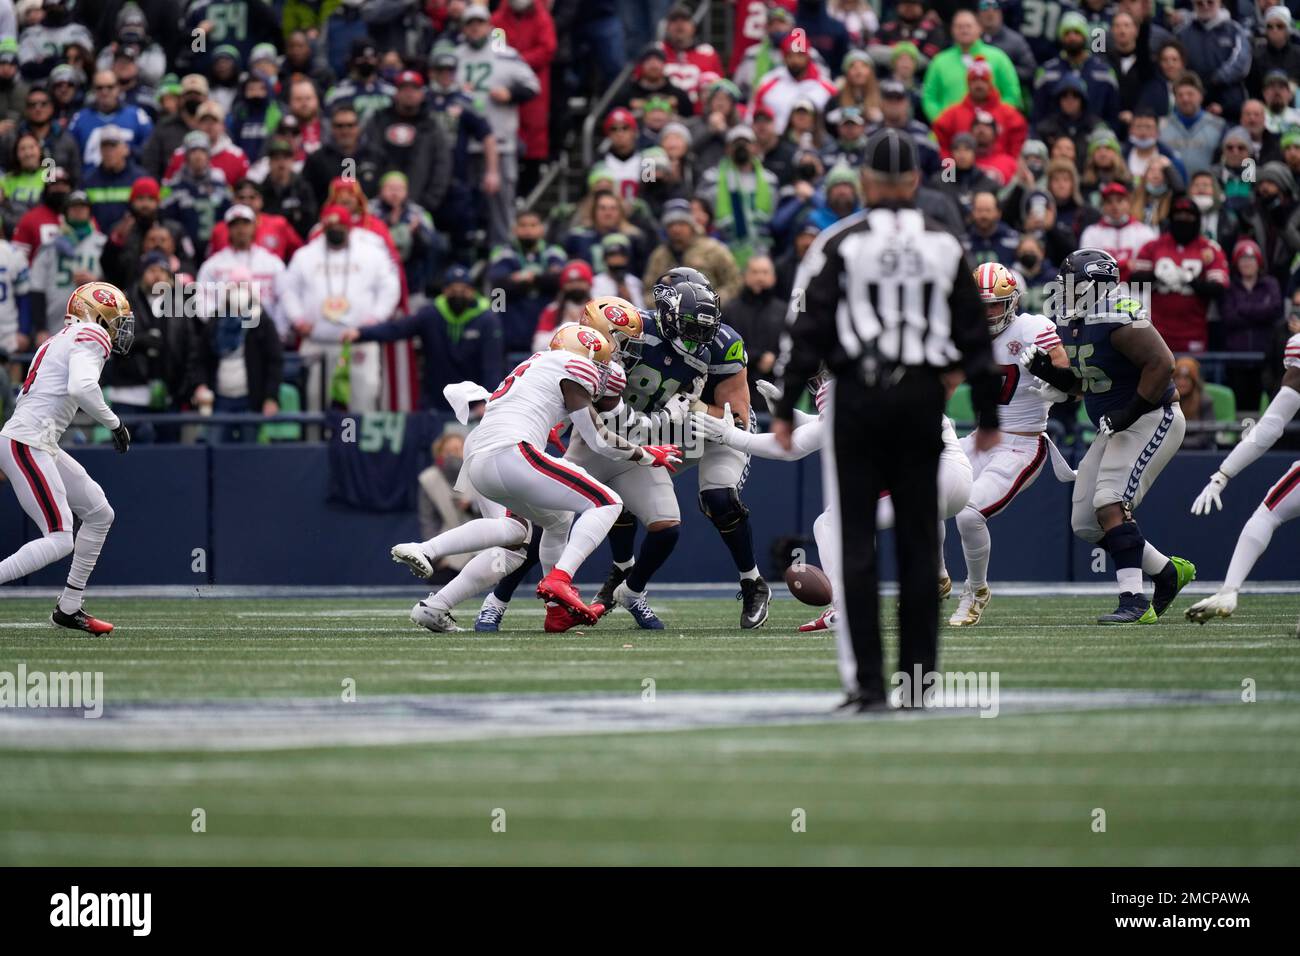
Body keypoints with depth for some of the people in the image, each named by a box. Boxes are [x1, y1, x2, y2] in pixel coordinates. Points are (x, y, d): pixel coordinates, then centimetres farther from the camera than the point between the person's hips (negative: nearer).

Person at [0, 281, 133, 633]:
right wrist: (115, 423, -13)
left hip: (41, 446, 10)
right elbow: (81, 388, -24)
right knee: (59, 541, -15)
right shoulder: (91, 337, -7)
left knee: (100, 514, 15)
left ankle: (69, 607, 18)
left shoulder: (63, 340, 22)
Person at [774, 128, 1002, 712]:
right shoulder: (944, 246, 7)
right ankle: (918, 678, 10)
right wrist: (988, 416, 15)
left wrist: (785, 409, -2)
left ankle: (866, 682, -6)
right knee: (919, 542, 9)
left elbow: (808, 330, -6)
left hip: (858, 400, -2)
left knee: (856, 543, -1)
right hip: (923, 400, 3)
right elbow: (974, 335, 9)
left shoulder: (839, 243, -2)